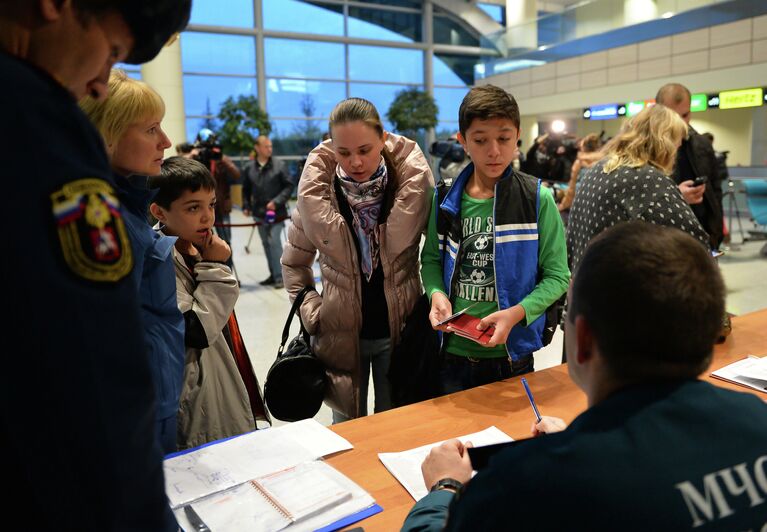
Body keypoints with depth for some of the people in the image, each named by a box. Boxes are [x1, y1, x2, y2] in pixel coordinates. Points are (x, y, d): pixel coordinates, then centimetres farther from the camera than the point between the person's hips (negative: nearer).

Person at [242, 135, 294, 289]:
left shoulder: (278, 165, -6)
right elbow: (246, 189, 13)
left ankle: (279, 276, -1)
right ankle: (273, 274, 21)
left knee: (274, 241, -9)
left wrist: (277, 202, -15)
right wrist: (246, 206, 5)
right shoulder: (249, 168, 3)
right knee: (266, 243, 11)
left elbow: (289, 186, -6)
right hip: (259, 213, 4)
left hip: (276, 212, -4)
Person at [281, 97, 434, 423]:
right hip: (340, 334, 1)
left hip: (400, 331, 0)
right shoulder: (316, 195, -7)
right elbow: (294, 262, 5)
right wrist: (311, 313, -3)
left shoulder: (411, 187, -11)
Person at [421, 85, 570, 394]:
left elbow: (557, 275, -6)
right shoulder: (445, 199, -2)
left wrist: (517, 313, -21)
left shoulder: (538, 200, -9)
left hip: (511, 356, -2)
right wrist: (437, 293, -11)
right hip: (453, 353, 2)